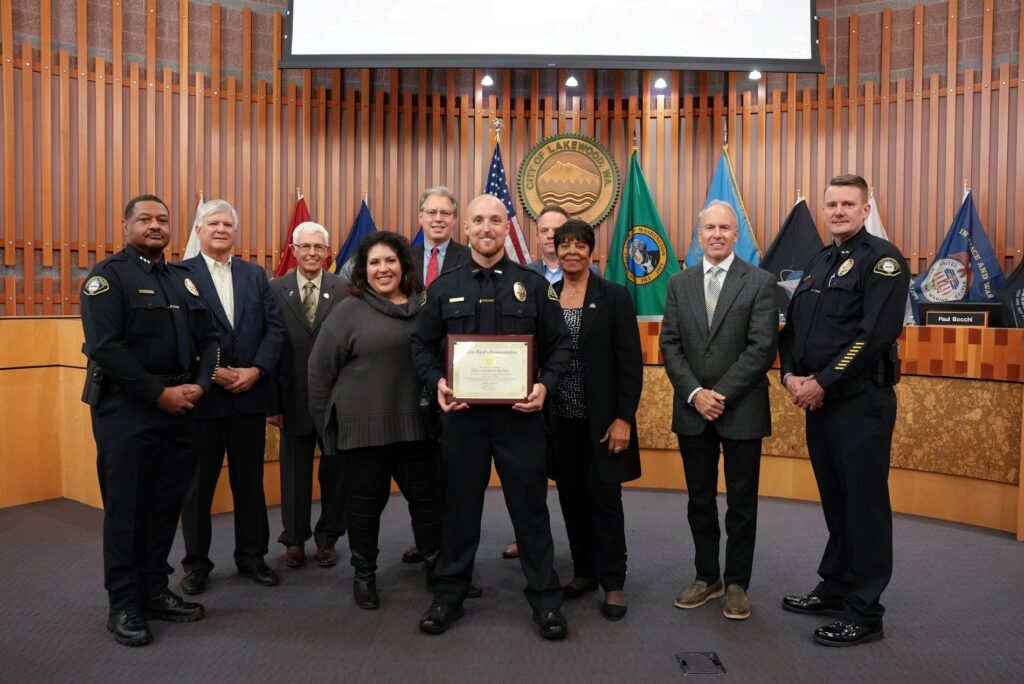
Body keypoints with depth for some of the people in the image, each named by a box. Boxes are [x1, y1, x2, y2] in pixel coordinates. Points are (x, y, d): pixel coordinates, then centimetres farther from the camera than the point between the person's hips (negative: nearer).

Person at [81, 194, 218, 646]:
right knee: (126, 508, 3)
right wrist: (159, 393, -18)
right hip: (126, 409, -6)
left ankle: (155, 591, 25)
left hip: (180, 408, 6)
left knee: (167, 504, 11)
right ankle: (124, 605, 16)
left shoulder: (184, 279, 14)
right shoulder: (108, 275, -6)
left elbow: (208, 338, 11)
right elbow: (105, 347, -17)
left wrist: (199, 385, -6)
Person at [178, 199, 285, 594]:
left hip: (250, 395, 3)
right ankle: (196, 563, 22)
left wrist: (256, 370, -10)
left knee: (250, 480, 12)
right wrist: (212, 373, -15)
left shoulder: (256, 275, 9)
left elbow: (274, 328, 3)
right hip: (202, 395, -3)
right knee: (198, 483, 8)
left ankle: (252, 556, 25)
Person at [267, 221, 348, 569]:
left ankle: (328, 538, 28)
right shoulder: (275, 289, -1)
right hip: (294, 397, 0)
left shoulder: (345, 289, -3)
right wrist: (272, 401, -5)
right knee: (294, 472, 12)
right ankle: (295, 540, 27)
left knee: (335, 470, 11)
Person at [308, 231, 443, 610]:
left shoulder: (423, 307, 6)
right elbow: (320, 368, -1)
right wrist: (328, 421, 0)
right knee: (364, 504, 10)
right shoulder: (350, 311, -3)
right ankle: (364, 575, 29)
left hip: (416, 425, 3)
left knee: (428, 498, 11)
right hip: (363, 427, -3)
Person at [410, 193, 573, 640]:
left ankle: (545, 599, 22)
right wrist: (437, 382, -9)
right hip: (461, 414, 1)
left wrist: (545, 385, -13)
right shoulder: (444, 287, 5)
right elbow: (421, 345, 10)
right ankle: (450, 594, 29)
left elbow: (561, 345, 4)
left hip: (520, 414, -1)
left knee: (530, 507, 7)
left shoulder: (533, 284, 2)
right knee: (460, 506, 12)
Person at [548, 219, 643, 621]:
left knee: (604, 498, 3)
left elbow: (630, 362, -8)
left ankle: (613, 582, 16)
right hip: (559, 419, 4)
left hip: (600, 418, -4)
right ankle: (584, 571, 27)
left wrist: (624, 418, -13)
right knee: (572, 498, 12)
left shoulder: (614, 296, -4)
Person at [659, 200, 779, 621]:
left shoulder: (759, 283, -3)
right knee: (700, 500, 12)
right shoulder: (680, 284, 7)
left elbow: (763, 348, -10)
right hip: (692, 410, 3)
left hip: (742, 410, -3)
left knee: (741, 502, 8)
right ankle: (707, 577, 27)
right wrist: (695, 393, -10)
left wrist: (722, 395, -15)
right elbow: (670, 345, 2)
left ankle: (737, 583, 22)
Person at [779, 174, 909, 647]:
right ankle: (835, 589, 30)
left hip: (861, 401, -7)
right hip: (817, 400, 7)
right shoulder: (817, 263, 15)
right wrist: (791, 375, -3)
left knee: (865, 505, 1)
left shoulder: (881, 258, -8)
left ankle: (864, 614, 12)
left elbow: (876, 333, -18)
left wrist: (822, 382, -17)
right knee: (834, 500, 16)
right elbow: (793, 325, 14)